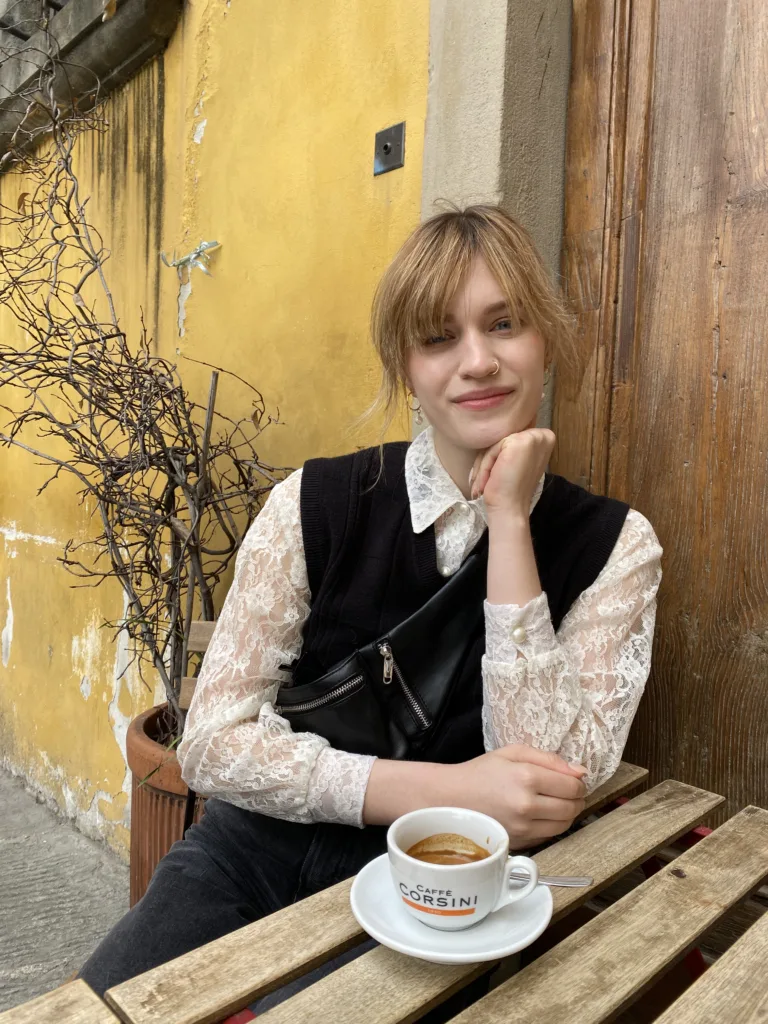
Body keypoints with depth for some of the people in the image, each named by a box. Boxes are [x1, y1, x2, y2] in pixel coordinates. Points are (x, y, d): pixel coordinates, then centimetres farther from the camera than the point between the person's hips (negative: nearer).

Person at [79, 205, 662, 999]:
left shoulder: (613, 545, -7)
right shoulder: (315, 504, -9)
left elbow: (551, 791, -17)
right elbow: (212, 742, -10)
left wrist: (508, 521, -21)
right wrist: (442, 791, -21)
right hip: (261, 849, 1)